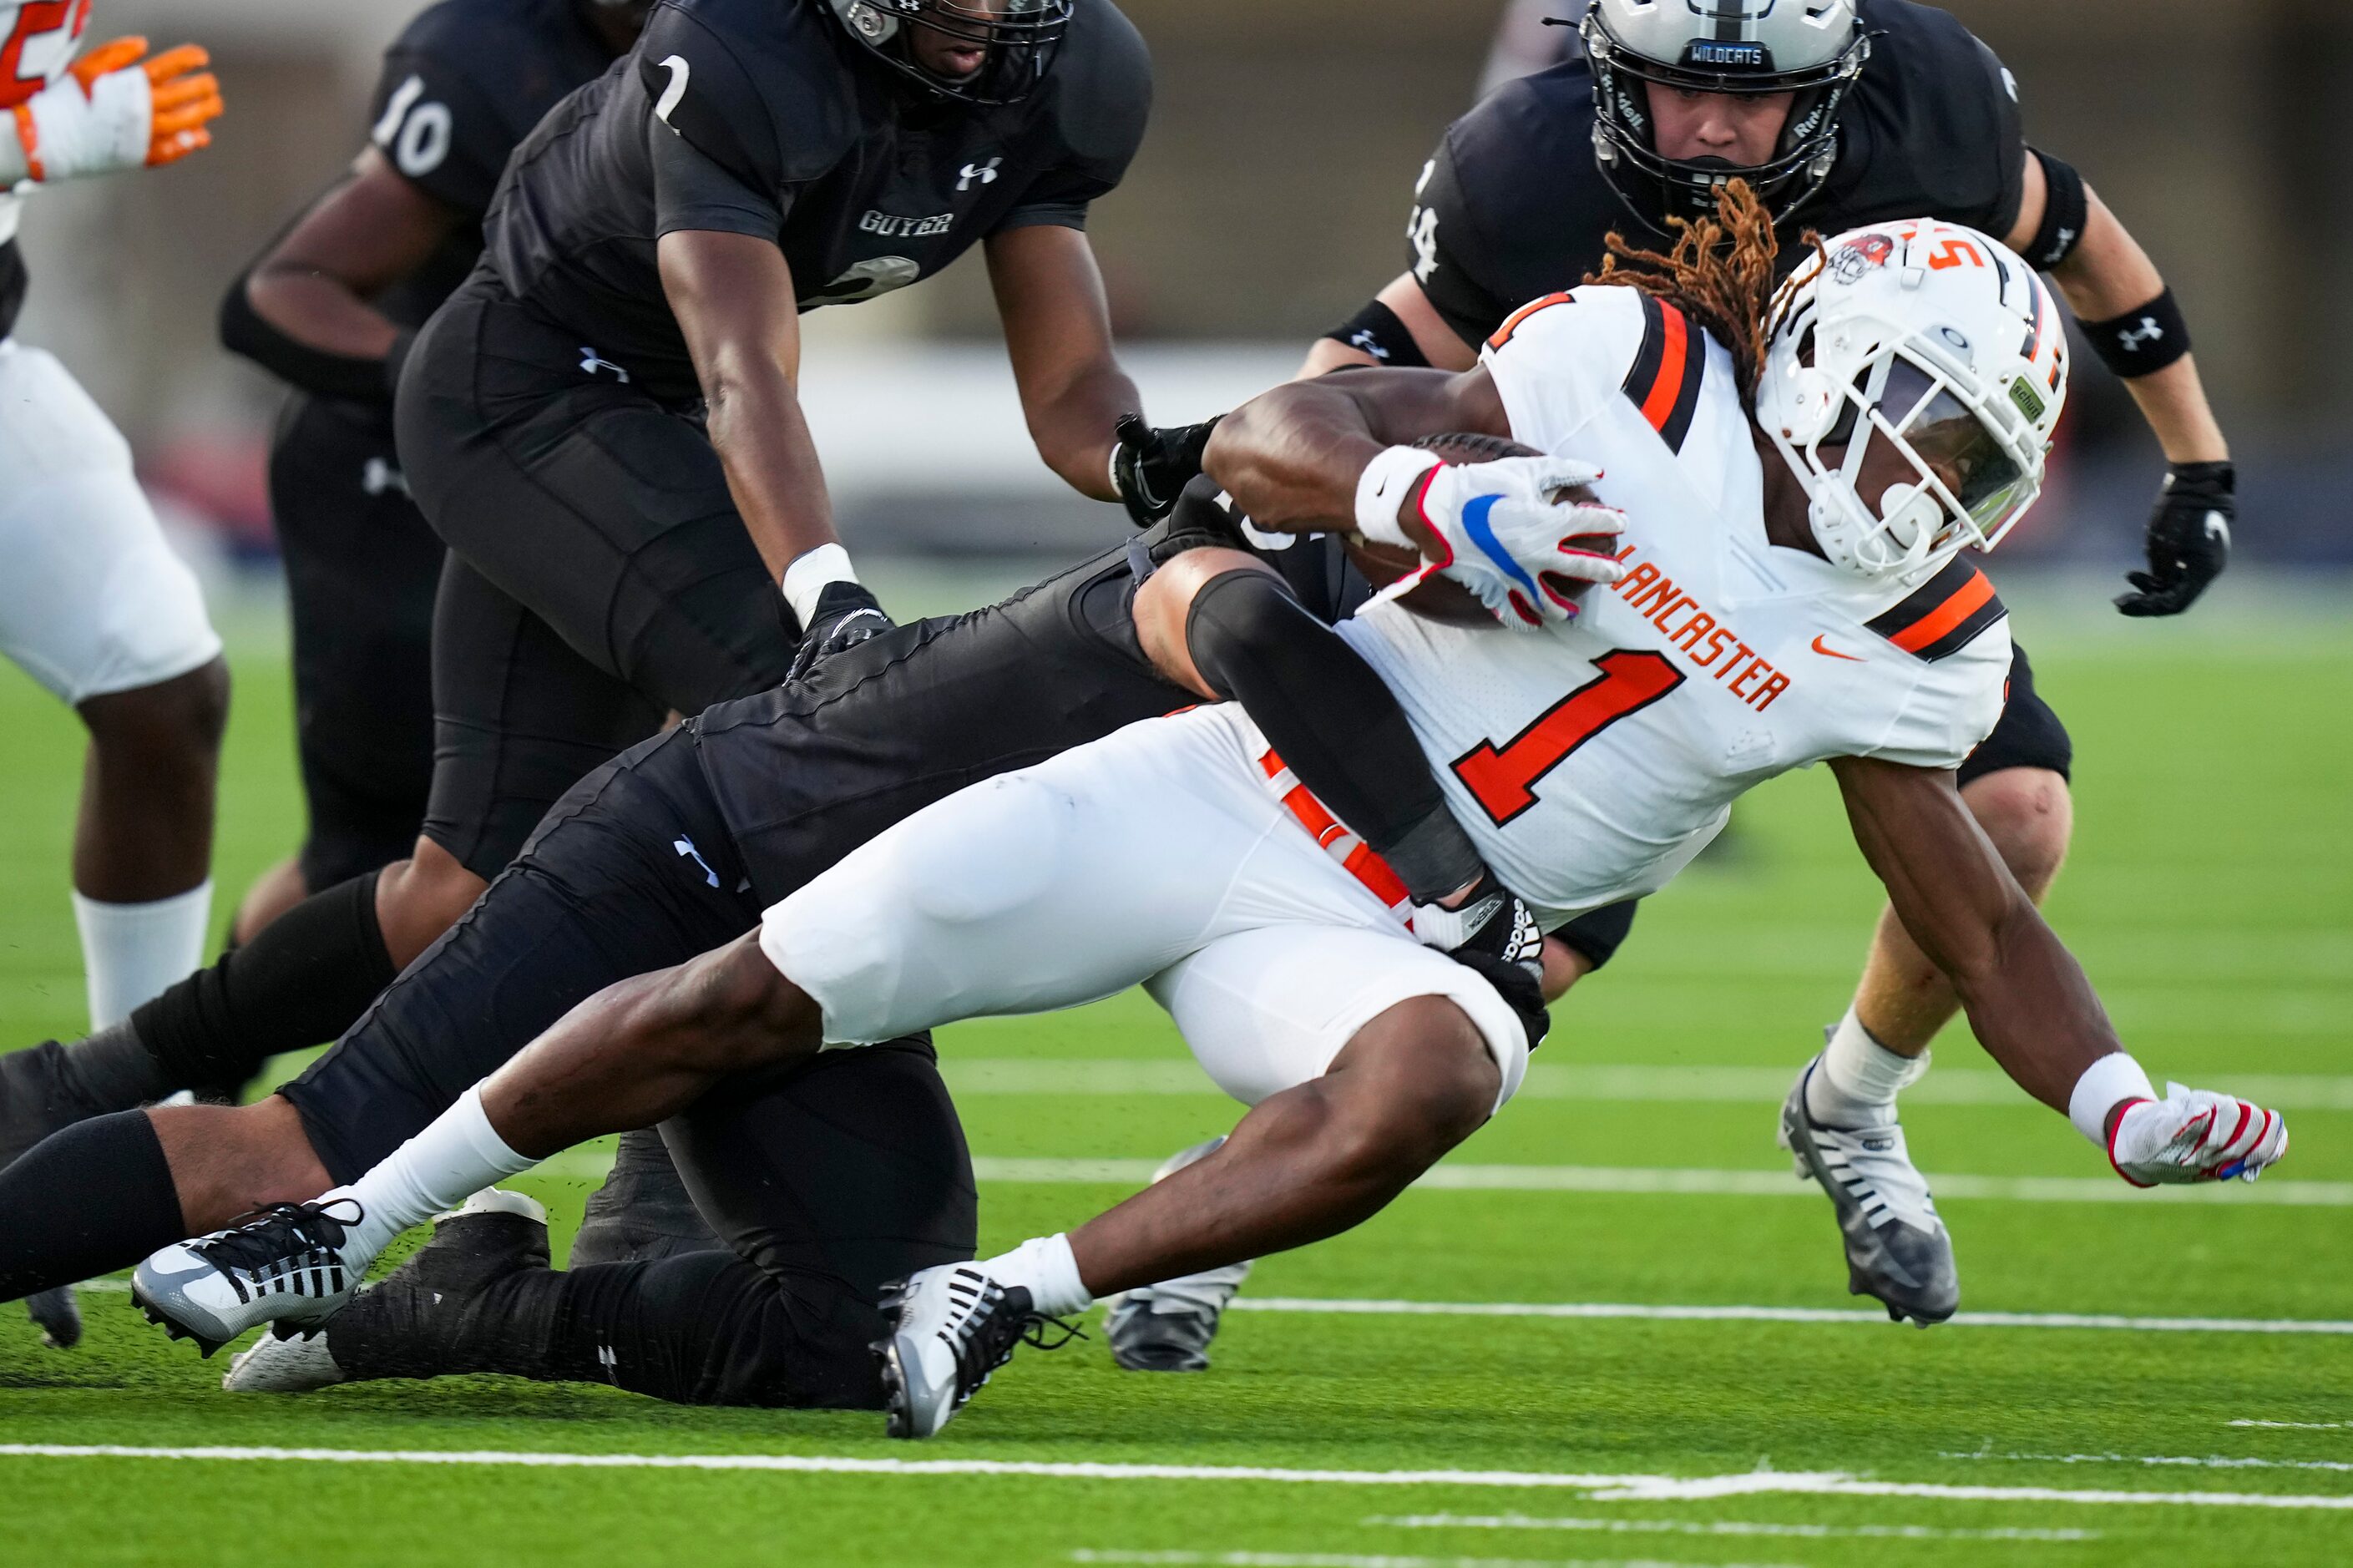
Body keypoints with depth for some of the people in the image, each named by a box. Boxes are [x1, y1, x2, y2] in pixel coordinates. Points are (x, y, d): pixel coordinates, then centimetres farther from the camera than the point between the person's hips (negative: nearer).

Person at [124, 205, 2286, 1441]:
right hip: (1221, 792, -2)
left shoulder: (1906, 657, 3)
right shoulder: (1638, 371, -8)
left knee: (1428, 1079, -36)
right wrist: (1433, 497, -33)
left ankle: (1006, 1307, -26)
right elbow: (1268, 439, -12)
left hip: (1388, 940, 2)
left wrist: (2121, 1101, -7)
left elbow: (1979, 917, 8)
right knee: (750, 998, -7)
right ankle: (356, 1224, 11)